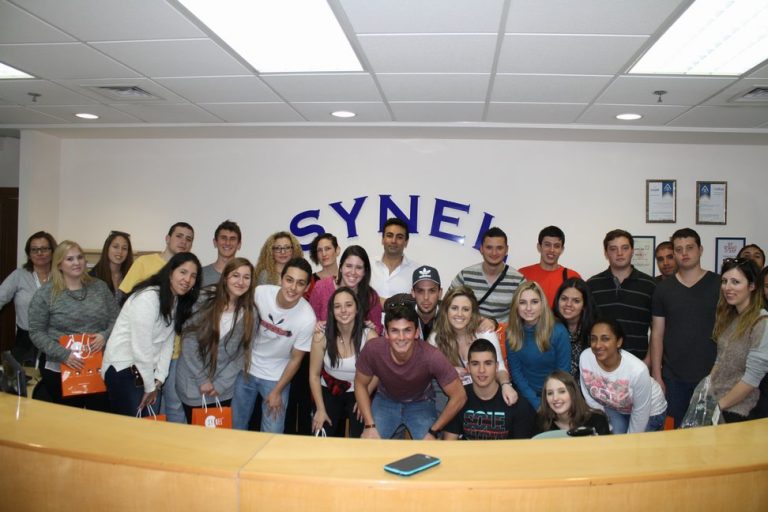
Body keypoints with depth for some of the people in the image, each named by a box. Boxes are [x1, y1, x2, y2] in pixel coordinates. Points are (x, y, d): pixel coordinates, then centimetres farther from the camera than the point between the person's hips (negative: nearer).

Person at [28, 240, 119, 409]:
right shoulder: (45, 293, -3)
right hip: (60, 368, -2)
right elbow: (36, 332, -4)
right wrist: (63, 354, -16)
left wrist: (106, 335, -11)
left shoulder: (100, 287, 6)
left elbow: (116, 318, 10)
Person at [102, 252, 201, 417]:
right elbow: (141, 346, -20)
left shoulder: (178, 302, 8)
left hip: (147, 369, 8)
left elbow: (167, 343, 4)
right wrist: (150, 386, -11)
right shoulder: (148, 297, -20)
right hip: (123, 368, -8)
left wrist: (158, 380, -4)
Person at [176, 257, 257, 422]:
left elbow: (243, 354, -3)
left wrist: (220, 384, -10)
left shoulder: (251, 313, -4)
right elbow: (188, 342, -10)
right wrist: (202, 379, -11)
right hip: (192, 385, -1)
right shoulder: (203, 301, -10)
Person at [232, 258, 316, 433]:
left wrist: (277, 392, -6)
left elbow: (296, 359, -12)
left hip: (276, 378, -2)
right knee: (236, 426, 15)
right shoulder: (260, 293, -20)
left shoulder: (307, 318, -25)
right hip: (247, 369, 2)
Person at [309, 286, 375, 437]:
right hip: (329, 392, 1)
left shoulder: (369, 336, -20)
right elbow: (314, 375, -7)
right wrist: (320, 409, -8)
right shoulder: (321, 336, -17)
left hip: (358, 393, 0)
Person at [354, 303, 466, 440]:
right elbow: (360, 384, -10)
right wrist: (370, 425, -16)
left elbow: (459, 396, -21)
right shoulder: (372, 349, -30)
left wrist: (433, 432, -20)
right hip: (385, 400, 1)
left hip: (421, 403, -1)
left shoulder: (432, 357, -35)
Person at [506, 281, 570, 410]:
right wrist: (536, 403, -10)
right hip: (527, 396, 2)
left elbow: (563, 373, -8)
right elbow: (516, 372, -2)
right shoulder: (512, 333, -6)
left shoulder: (559, 332, -13)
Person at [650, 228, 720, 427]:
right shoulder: (664, 289, 4)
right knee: (676, 431, 9)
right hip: (673, 379, 1)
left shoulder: (719, 285, -1)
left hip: (712, 375, -1)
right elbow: (657, 335, 4)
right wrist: (656, 376, 0)